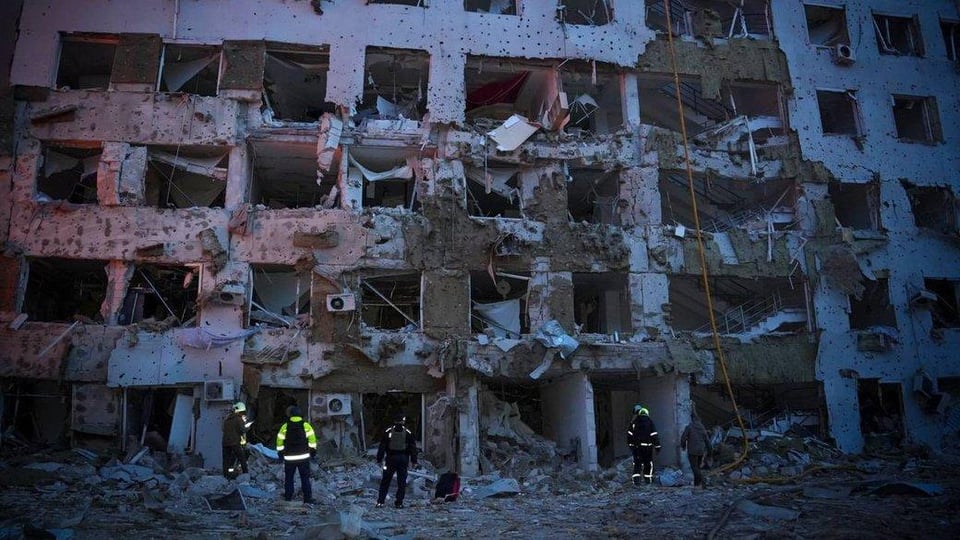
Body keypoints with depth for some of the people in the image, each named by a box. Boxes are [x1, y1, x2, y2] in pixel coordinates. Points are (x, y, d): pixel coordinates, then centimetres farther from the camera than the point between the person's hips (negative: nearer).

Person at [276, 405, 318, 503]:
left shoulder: (285, 426, -4)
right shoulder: (305, 425, -5)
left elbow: (280, 440, -1)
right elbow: (312, 439, -6)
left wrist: (280, 452, 13)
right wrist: (313, 450, 7)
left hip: (289, 458, 0)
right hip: (304, 456, 0)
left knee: (288, 478, 15)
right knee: (305, 478, 8)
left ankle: (288, 498, 19)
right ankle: (308, 498, 6)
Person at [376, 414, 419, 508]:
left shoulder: (387, 432, 2)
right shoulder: (408, 433, 2)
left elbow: (382, 447, 2)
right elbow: (413, 448, 4)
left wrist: (379, 459, 7)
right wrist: (414, 461, 9)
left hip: (391, 459, 0)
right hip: (403, 459, 0)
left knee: (385, 481, 8)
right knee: (402, 482, 7)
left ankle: (380, 501, 5)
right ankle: (399, 502, 5)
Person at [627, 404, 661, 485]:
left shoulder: (634, 422, 0)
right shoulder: (649, 422, -1)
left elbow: (629, 434, 2)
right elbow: (654, 435, -3)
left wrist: (630, 444, 14)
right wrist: (657, 445, 0)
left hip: (636, 446, 0)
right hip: (647, 446, 0)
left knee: (637, 463, 3)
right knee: (648, 462, 13)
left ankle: (636, 479, -10)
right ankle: (648, 479, 16)